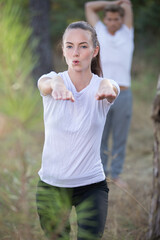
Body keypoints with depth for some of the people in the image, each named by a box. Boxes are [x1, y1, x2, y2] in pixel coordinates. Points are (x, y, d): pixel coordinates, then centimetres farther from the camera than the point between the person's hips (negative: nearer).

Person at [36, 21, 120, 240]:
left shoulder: (101, 85, -7)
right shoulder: (52, 80, -6)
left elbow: (111, 88, -32)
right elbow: (45, 84, -31)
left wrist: (107, 86, -58)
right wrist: (57, 85, -56)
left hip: (92, 184, -1)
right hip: (51, 184, 2)